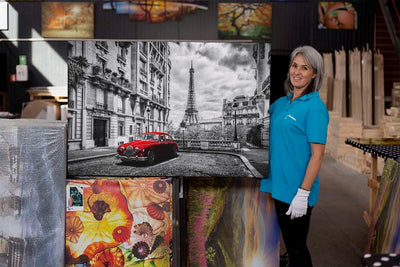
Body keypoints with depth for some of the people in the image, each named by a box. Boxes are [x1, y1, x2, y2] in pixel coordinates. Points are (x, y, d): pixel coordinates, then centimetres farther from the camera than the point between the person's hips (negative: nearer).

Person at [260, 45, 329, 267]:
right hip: (279, 186, 7)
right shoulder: (282, 102, 9)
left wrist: (303, 193, -19)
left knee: (297, 248, 8)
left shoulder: (315, 107, -12)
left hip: (297, 191, -7)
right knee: (290, 244, 20)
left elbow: (317, 154, -16)